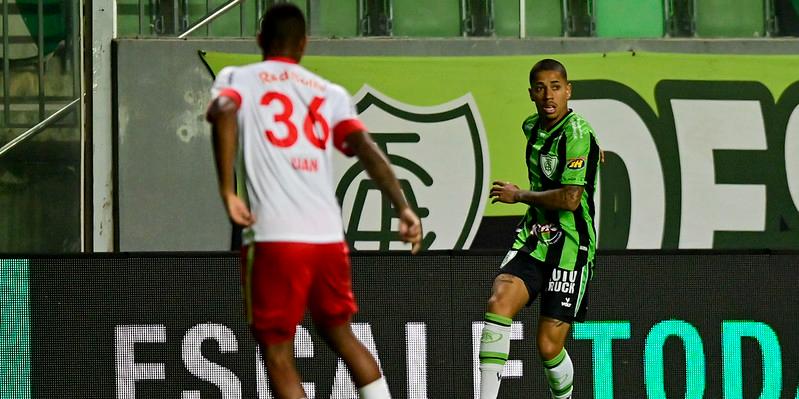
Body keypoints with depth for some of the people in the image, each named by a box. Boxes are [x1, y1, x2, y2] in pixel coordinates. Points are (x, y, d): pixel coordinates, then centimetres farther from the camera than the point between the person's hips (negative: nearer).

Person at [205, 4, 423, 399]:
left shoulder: (237, 79, 9)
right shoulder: (330, 93, 18)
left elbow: (224, 111, -15)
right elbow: (367, 149, 2)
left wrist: (227, 192, -16)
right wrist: (402, 207, -5)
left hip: (273, 238, -4)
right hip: (329, 236, 4)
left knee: (277, 355, 3)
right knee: (340, 335, 26)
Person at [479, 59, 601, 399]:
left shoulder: (577, 134, -13)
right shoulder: (532, 127, 11)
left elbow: (570, 199, -20)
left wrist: (518, 195, -9)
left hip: (569, 248, -6)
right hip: (532, 241, 6)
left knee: (549, 347, -5)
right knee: (499, 302, -21)